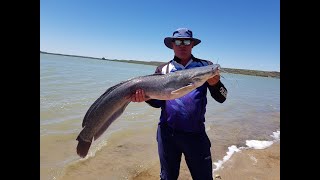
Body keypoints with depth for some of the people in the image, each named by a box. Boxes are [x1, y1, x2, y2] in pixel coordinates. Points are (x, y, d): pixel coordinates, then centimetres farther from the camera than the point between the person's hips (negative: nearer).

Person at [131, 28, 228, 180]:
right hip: (167, 133, 1)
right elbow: (158, 102, 0)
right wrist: (146, 97, -21)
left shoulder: (205, 66, 2)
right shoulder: (163, 69, 5)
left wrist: (215, 84, -24)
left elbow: (221, 98, -3)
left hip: (196, 133, -1)